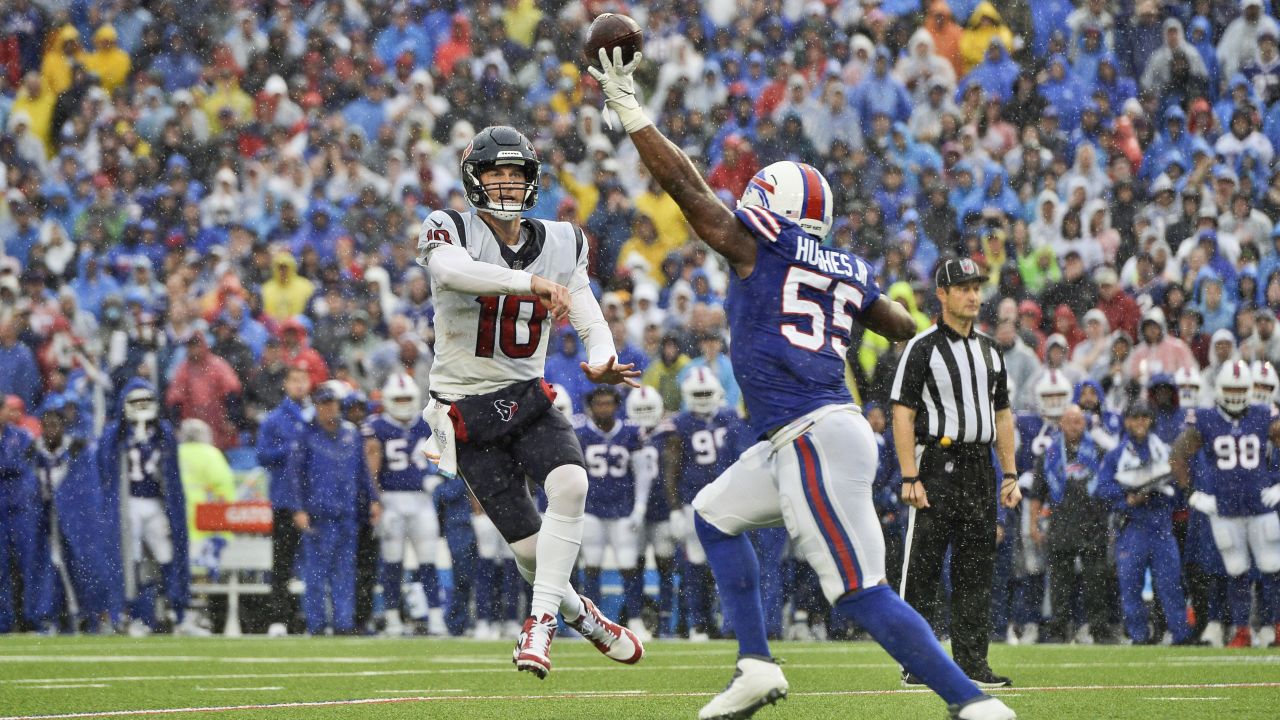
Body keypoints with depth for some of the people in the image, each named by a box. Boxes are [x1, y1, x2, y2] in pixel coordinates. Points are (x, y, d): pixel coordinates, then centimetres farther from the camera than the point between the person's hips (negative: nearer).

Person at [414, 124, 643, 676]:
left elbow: (593, 325, 1)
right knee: (530, 547, -5)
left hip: (527, 397, 3)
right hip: (467, 412, -3)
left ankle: (541, 621, -18)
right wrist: (533, 283, -47)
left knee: (569, 484, -28)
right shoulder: (451, 231, -9)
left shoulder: (559, 245, 5)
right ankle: (574, 610, 27)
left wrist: (602, 362, -24)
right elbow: (453, 271, -33)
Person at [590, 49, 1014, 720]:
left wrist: (627, 106, 8)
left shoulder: (757, 247, -1)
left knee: (862, 594, -12)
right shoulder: (850, 273, 17)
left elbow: (684, 183, 0)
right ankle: (756, 665, 18)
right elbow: (904, 326, 35)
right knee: (716, 514, 26)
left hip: (813, 439, -9)